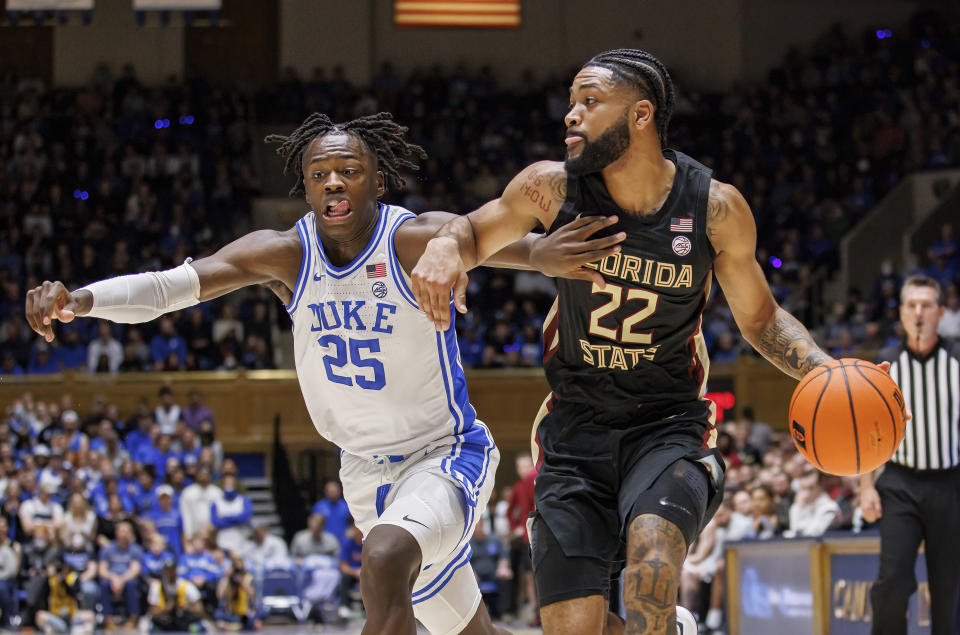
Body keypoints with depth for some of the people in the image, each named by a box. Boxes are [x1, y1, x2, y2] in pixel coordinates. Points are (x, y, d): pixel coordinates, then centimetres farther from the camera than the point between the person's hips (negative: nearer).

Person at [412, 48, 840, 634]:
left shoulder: (715, 208, -10)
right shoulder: (554, 188, -8)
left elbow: (759, 317, 4)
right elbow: (476, 232, 9)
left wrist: (823, 369, -14)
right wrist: (445, 246, -16)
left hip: (668, 426, -2)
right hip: (575, 430, 2)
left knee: (652, 547, -35)